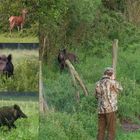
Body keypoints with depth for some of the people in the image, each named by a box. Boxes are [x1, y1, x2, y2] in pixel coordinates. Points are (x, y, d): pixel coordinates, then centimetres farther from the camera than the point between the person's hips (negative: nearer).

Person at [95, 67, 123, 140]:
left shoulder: (98, 83, 8)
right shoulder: (112, 82, -8)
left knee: (101, 129, 9)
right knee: (111, 130, 0)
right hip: (110, 108, -5)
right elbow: (120, 89, 11)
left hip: (101, 109, 5)